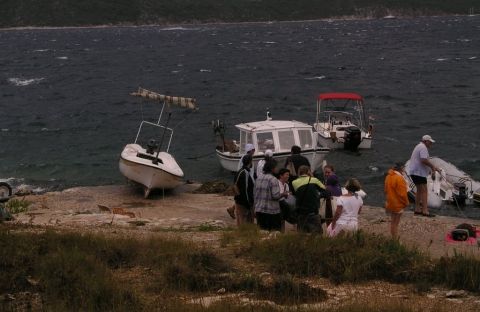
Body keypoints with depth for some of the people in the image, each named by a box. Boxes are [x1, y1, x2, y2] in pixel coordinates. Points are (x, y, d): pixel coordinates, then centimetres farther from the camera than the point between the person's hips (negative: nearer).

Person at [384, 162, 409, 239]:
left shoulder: (388, 176, 5)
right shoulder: (399, 178, -21)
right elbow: (402, 193, -20)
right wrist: (406, 203, -8)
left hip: (390, 203, 8)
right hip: (398, 204, -8)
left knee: (393, 222, 18)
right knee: (395, 223, -1)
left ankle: (393, 238, 25)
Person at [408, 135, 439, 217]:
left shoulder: (419, 146, 20)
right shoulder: (423, 148, -14)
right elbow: (424, 160, -26)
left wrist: (431, 167, 18)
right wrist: (433, 166, -16)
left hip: (414, 172, 11)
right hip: (418, 173, -11)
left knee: (419, 190, 18)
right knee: (424, 191, -12)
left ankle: (417, 210, 22)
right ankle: (425, 211, -16)